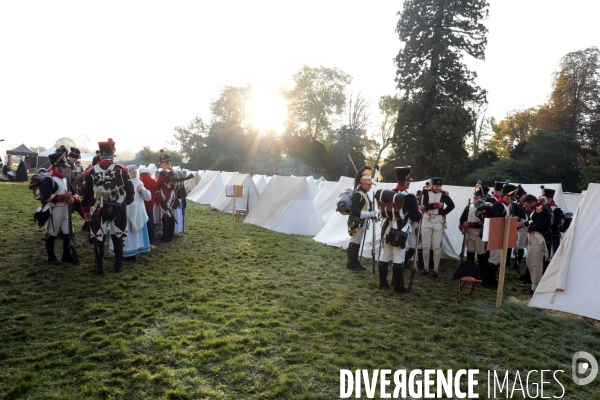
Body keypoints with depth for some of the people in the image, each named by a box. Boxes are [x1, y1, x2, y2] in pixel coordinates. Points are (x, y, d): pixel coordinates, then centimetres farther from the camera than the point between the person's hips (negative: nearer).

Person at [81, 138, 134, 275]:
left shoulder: (91, 172, -5)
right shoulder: (122, 170, -9)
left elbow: (86, 194, -1)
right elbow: (130, 191, -5)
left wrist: (86, 212, 10)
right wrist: (126, 202, 15)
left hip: (98, 210, 0)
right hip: (118, 210, 0)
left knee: (98, 238, 8)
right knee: (118, 237, 12)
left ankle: (99, 267, 13)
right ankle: (118, 265, 18)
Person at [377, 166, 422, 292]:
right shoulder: (410, 197, -15)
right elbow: (416, 217, -12)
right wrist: (420, 213, 9)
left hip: (387, 229, 6)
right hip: (400, 232, -6)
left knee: (384, 256, 12)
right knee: (398, 259, 2)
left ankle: (382, 283, 21)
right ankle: (398, 287, 10)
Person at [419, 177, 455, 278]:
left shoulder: (443, 194, 2)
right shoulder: (426, 192, 1)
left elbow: (451, 205, 6)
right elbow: (423, 206, -10)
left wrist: (443, 212, -2)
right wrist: (435, 205, -15)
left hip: (438, 221, 0)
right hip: (427, 220, 1)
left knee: (437, 246, 0)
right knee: (426, 245, 5)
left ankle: (436, 269, 7)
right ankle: (425, 268, 15)